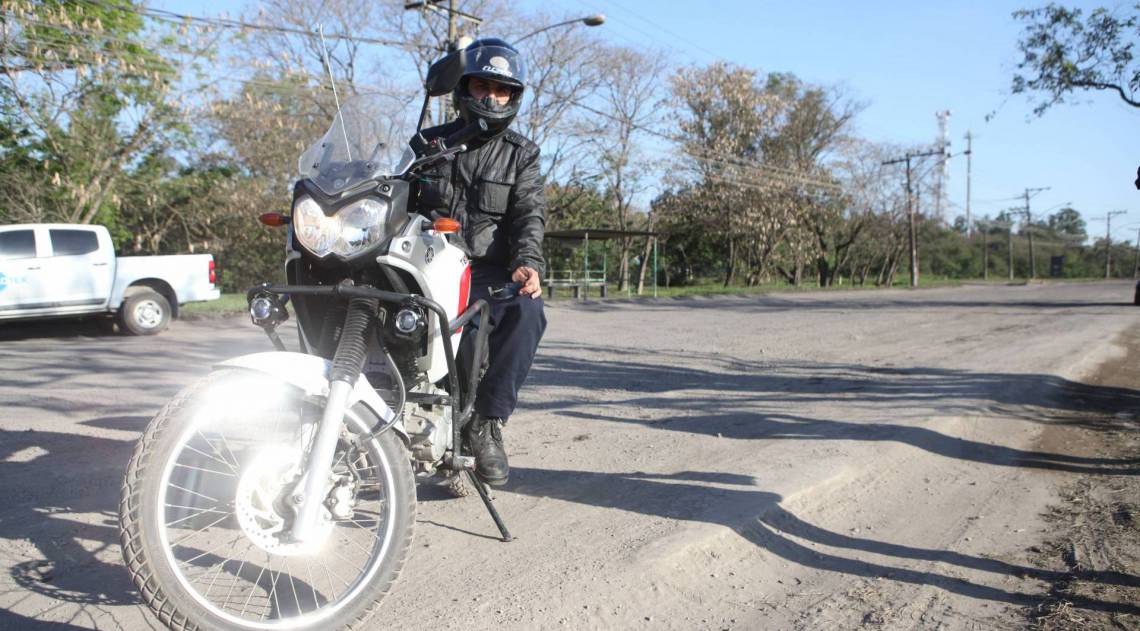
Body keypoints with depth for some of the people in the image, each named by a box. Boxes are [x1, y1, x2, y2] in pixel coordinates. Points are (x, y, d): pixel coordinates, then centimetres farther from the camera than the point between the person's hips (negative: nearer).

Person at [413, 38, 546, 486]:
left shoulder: (521, 154, 13)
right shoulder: (429, 143, 18)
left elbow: (530, 214, -1)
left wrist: (527, 262, -22)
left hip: (490, 270, -1)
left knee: (526, 311, -34)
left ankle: (488, 422, -25)